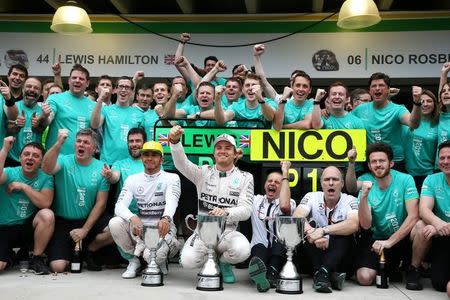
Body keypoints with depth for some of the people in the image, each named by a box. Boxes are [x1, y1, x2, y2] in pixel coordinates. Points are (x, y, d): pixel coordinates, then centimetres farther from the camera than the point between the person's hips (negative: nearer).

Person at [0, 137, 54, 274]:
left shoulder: (45, 177, -3)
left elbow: (46, 203, -19)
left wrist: (23, 186, -17)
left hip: (28, 227, 1)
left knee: (47, 215, -30)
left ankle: (37, 259, -10)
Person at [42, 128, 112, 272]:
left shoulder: (101, 168, -3)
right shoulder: (64, 161, -6)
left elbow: (100, 203, -4)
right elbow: (47, 168, -30)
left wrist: (85, 230, -11)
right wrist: (59, 143, -42)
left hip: (90, 219, 2)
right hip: (62, 221, -2)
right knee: (58, 266, -17)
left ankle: (89, 250, 6)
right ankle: (70, 250, 21)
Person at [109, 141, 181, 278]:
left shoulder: (171, 178, -3)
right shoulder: (132, 179, 6)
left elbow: (172, 201, -24)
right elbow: (120, 206, -8)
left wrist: (166, 218, -48)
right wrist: (133, 218, -32)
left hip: (162, 228, -3)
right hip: (139, 227, 4)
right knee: (115, 223, -25)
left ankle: (161, 259, 9)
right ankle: (134, 260, -1)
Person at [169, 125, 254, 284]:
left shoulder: (245, 178, 5)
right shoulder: (203, 173, 7)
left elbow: (246, 210, -6)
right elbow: (182, 164, -13)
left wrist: (226, 212, -28)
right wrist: (175, 141, -34)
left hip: (228, 232, 0)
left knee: (242, 251, -33)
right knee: (188, 260, -27)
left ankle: (223, 262, 6)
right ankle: (210, 263, 12)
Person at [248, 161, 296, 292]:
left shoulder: (290, 202, 3)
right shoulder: (255, 200, 14)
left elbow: (284, 206, -22)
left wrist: (285, 173, -17)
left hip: (279, 253, -1)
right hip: (260, 249, 1)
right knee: (259, 247, -35)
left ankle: (272, 273, -44)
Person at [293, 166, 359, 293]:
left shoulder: (349, 200, -9)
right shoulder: (312, 197, -4)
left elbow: (354, 224, -30)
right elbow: (296, 217, -22)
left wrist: (323, 230, -39)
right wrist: (312, 232, -41)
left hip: (340, 255, -1)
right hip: (316, 253, 2)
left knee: (345, 231, -28)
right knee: (306, 231, -24)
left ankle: (322, 273, -39)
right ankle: (331, 275, -33)